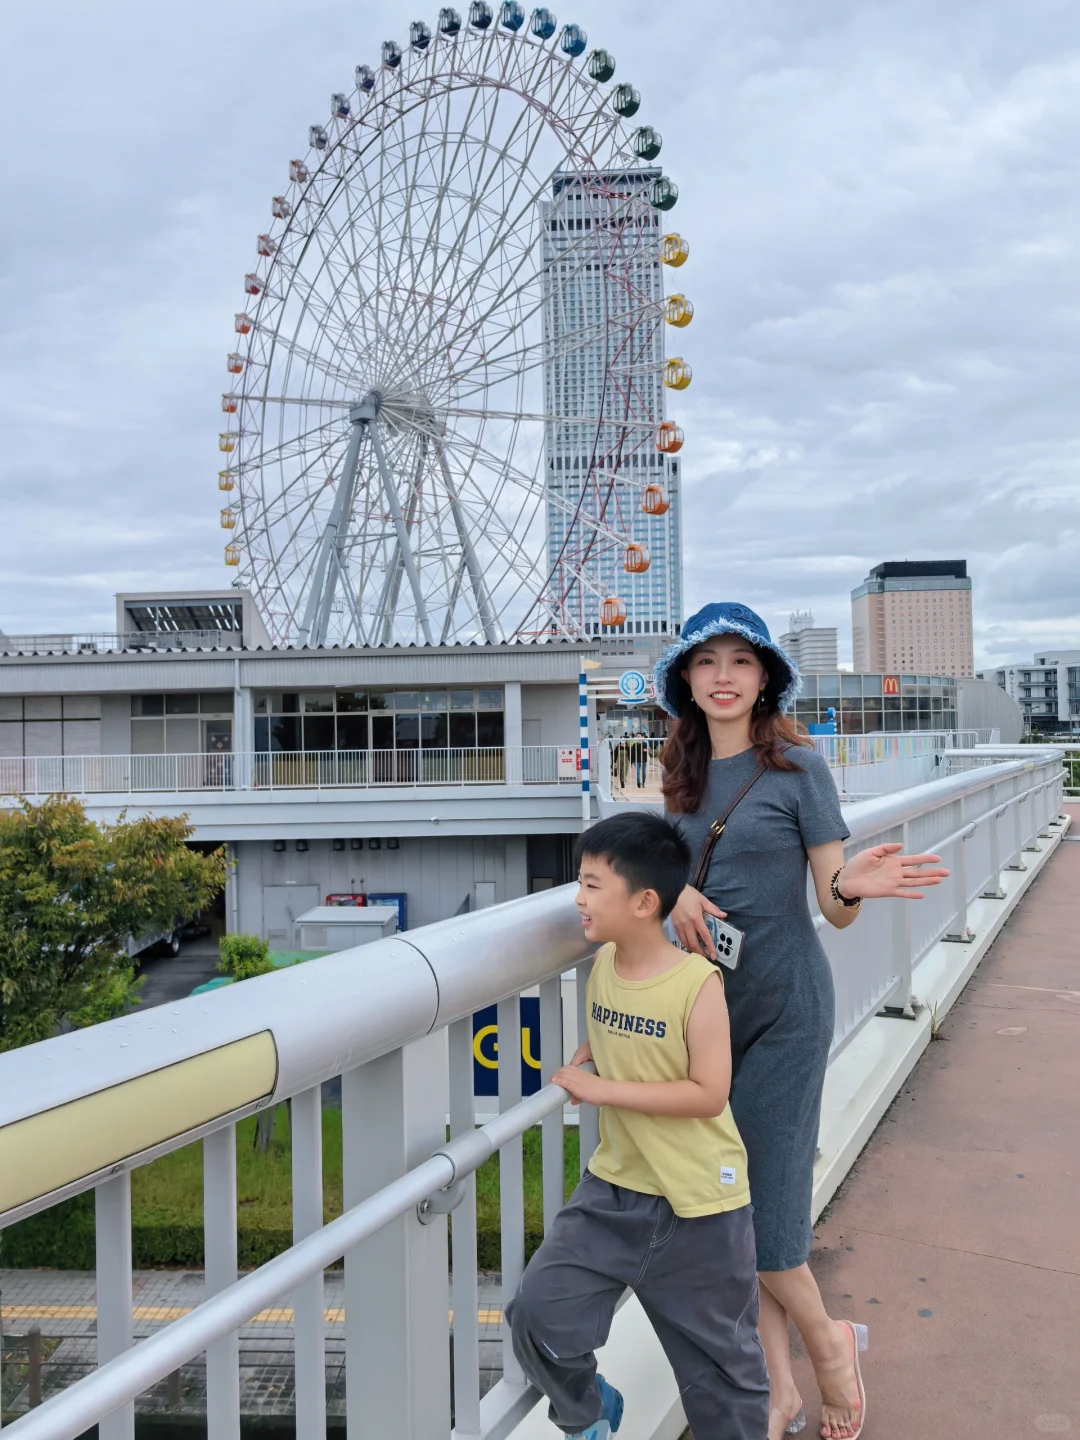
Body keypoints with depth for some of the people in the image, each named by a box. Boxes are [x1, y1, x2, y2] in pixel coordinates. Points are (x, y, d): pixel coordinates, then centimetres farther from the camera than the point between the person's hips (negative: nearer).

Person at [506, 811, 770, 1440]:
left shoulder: (698, 983, -20)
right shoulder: (602, 966, -1)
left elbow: (708, 1094, -22)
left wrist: (605, 1089, -22)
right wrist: (587, 1056, -3)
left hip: (698, 1206, -5)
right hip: (615, 1186, 5)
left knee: (719, 1363, 12)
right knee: (538, 1311, -4)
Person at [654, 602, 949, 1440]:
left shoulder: (798, 766, -9)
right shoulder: (686, 775, 5)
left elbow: (834, 908, -8)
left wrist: (854, 886, -31)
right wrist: (678, 893, -11)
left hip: (784, 1007, -5)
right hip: (706, 1001, 5)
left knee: (758, 1204, -3)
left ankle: (829, 1342, 26)